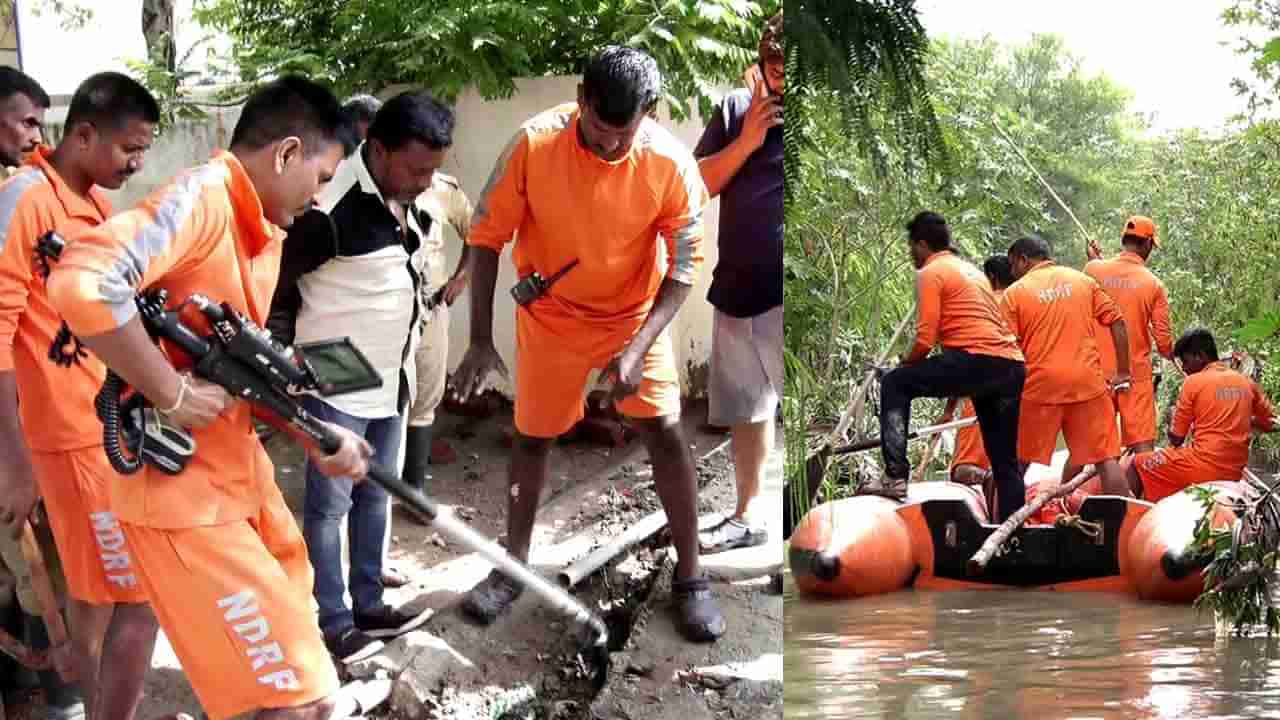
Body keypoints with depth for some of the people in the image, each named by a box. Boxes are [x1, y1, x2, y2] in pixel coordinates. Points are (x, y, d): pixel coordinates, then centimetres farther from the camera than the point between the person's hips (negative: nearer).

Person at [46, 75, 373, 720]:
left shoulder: (262, 230, 12)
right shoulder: (201, 199, -20)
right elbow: (79, 283, -35)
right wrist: (172, 394, -27)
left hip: (242, 475, 10)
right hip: (184, 493, -10)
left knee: (292, 613, 26)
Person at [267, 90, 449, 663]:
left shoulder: (409, 199, 2)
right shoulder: (332, 208, -24)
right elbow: (276, 285, -14)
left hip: (391, 379, 8)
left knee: (375, 495, 16)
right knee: (330, 503, 2)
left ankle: (368, 605, 28)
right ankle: (333, 622, 11)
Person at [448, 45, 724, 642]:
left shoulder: (671, 164, -24)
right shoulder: (534, 145, -24)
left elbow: (684, 264, -14)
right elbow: (487, 236, -14)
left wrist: (639, 348, -25)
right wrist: (481, 341, -17)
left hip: (636, 313, 0)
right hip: (551, 313, 1)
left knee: (665, 432, -8)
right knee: (533, 435, 9)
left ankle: (690, 578, 5)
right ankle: (515, 565, 28)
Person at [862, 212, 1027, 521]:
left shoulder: (931, 273, 2)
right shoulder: (971, 270, 28)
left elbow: (925, 339, -7)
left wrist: (906, 364, 13)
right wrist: (956, 388, 31)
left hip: (977, 361, -8)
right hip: (1012, 368, 8)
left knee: (895, 383, 3)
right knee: (1005, 461, 13)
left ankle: (895, 476, -7)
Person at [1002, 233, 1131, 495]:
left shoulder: (1014, 292, 1)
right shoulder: (1082, 280, 11)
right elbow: (1117, 322, 6)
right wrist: (1122, 372, 9)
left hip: (1040, 385, -2)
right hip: (1088, 380, 2)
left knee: (1018, 461, 10)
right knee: (1105, 457, 4)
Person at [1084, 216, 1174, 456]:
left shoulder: (1094, 269, -4)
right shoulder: (1154, 284, -6)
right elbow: (1163, 340, -4)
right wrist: (1171, 355, 19)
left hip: (1098, 371, 2)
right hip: (1137, 373, -2)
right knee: (1143, 447, -2)